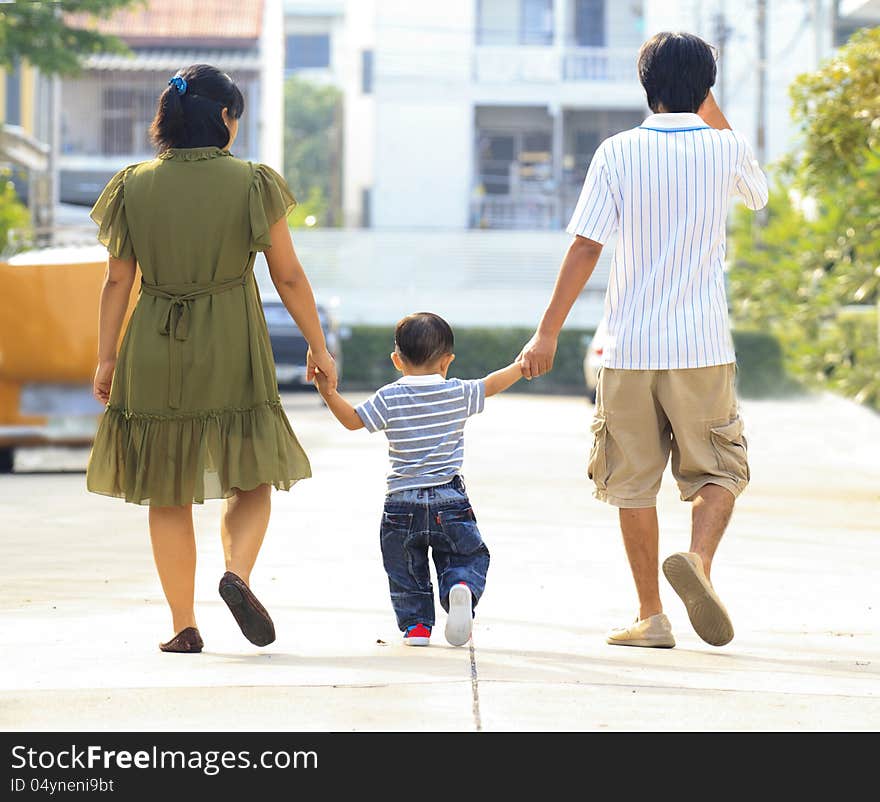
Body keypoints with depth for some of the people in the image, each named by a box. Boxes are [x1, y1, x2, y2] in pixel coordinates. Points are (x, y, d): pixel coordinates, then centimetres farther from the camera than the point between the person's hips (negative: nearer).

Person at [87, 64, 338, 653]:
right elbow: (289, 277, -3)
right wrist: (319, 347, 7)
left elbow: (118, 281, 2)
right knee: (252, 480, 12)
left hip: (154, 355, 2)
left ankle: (184, 626, 8)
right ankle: (238, 572, -16)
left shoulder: (134, 187, 0)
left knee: (168, 494, 10)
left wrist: (106, 358, 11)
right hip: (231, 350, -2)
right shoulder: (252, 184, -6)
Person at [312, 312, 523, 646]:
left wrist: (328, 393, -1)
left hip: (402, 505, 0)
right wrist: (522, 365, 26)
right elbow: (492, 384, 12)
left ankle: (415, 624, 9)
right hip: (449, 501, 0)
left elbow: (353, 420, -4)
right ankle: (462, 588, -19)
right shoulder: (458, 393, -1)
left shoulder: (390, 399, -6)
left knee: (406, 570, 16)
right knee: (466, 557, 11)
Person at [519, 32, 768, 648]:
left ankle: (651, 616, 8)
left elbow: (585, 247, -8)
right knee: (719, 470, 11)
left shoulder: (619, 153, -4)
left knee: (633, 481, 8)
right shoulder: (725, 150, 1)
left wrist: (548, 333, -3)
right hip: (704, 346, 0)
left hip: (630, 348, 0)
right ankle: (698, 559, -18)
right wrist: (710, 110, 26)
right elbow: (758, 191, 26)